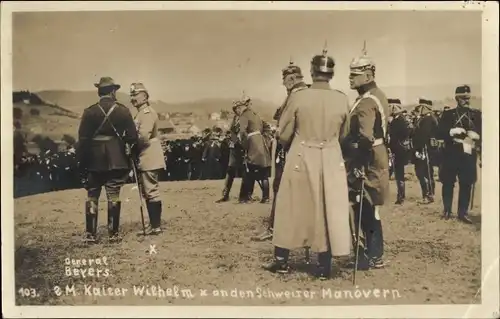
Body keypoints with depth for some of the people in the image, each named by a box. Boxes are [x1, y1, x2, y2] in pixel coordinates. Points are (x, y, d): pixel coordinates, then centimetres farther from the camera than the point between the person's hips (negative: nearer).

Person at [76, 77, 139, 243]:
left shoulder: (89, 112, -4)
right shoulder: (123, 111, -3)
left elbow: (82, 139, -4)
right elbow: (132, 137, -2)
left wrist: (81, 162, 2)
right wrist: (132, 155, 13)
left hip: (94, 161, 0)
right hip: (116, 160, 0)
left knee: (92, 197, 9)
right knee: (114, 196, 6)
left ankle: (90, 234, 9)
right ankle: (113, 234, 8)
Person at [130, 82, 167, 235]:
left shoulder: (148, 112, -13)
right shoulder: (140, 113, 18)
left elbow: (143, 137, -23)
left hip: (149, 159, -10)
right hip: (145, 160, 10)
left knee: (151, 192, -7)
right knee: (147, 193, 13)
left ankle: (156, 226, -4)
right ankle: (153, 224, 20)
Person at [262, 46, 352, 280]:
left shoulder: (297, 97, -10)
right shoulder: (342, 100, -4)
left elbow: (283, 134, -2)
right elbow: (343, 134, 10)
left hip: (301, 159, -1)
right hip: (331, 161, 2)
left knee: (292, 209, 11)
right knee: (328, 211, 8)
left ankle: (282, 261, 20)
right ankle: (324, 266, 13)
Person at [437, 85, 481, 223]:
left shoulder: (477, 114, 9)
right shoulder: (448, 114, 4)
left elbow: (482, 132, 4)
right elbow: (439, 134, -3)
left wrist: (476, 136, -16)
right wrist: (452, 132, -19)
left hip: (468, 155, 1)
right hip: (451, 155, -1)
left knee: (466, 184, 1)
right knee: (448, 183, 4)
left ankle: (463, 212, 10)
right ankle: (447, 210, 17)